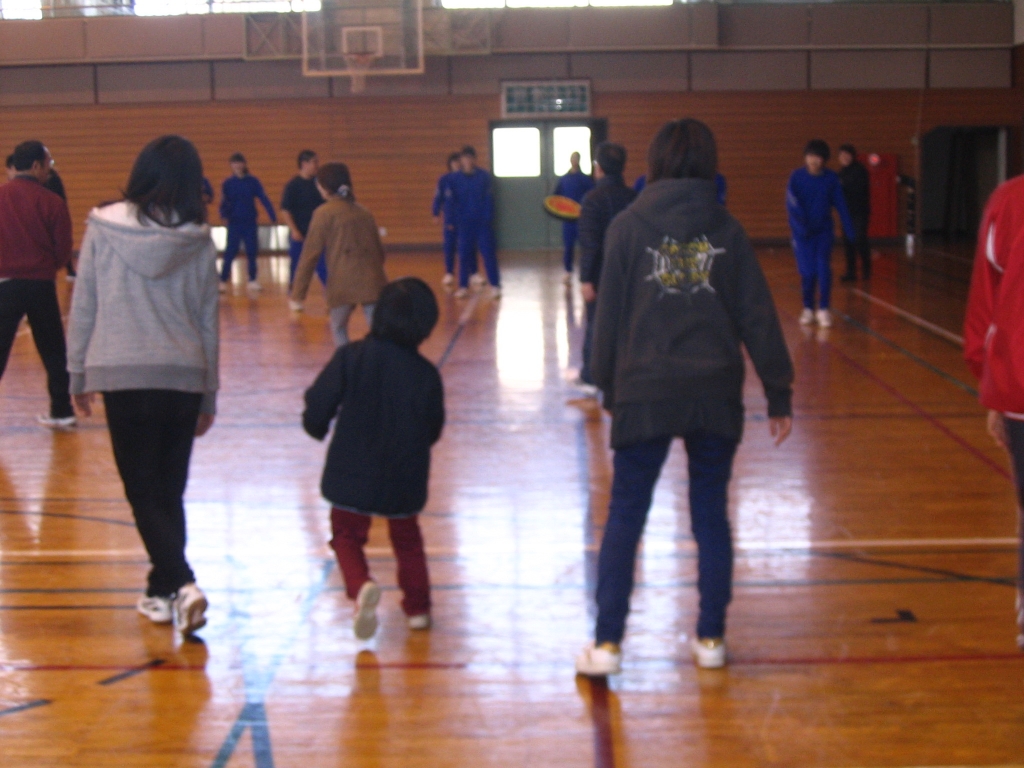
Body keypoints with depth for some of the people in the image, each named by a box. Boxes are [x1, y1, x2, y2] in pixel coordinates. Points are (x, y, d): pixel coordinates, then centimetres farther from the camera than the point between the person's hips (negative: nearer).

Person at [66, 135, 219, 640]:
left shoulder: (103, 228, -2)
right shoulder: (198, 242, 2)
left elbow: (82, 306, 1)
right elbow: (208, 321, 8)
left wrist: (78, 372, 12)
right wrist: (209, 395, 15)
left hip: (121, 375, -2)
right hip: (183, 376, 2)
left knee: (143, 492, 1)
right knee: (170, 492, 13)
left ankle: (181, 584, -16)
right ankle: (163, 591, 20)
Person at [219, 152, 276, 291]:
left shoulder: (253, 181, -1)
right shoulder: (228, 183, -2)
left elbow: (264, 199, -3)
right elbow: (224, 202, -7)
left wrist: (273, 216, -12)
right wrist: (224, 215, -28)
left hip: (250, 223, 1)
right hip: (234, 223, -1)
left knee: (252, 252, 6)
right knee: (230, 253, -4)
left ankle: (253, 280, 16)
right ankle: (223, 281, 0)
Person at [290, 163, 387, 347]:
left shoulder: (324, 213, 2)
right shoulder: (364, 212, 17)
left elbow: (310, 254, -1)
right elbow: (379, 249, 22)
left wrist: (298, 294, 1)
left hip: (343, 282, -4)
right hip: (372, 281, 4)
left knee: (338, 328, 17)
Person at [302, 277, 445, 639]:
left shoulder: (350, 357, -13)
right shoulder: (426, 373, -9)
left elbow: (318, 408, -11)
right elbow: (433, 431, 2)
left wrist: (318, 428, 11)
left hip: (351, 474, -2)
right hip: (403, 480, 2)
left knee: (347, 535, 14)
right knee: (407, 539, 24)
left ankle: (361, 586, -14)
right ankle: (417, 606, 25)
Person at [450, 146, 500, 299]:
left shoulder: (484, 176, -3)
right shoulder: (456, 179, 0)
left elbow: (489, 198, -3)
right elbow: (453, 200, 4)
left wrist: (488, 218, -10)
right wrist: (456, 220, -1)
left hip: (483, 222, -1)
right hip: (464, 223, 1)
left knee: (488, 253, 0)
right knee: (464, 254, 6)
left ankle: (495, 285, 5)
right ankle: (463, 286, 14)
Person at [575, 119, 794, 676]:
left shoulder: (628, 226, -1)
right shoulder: (726, 230, 3)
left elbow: (609, 316, 2)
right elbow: (757, 318, 3)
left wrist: (607, 385, 13)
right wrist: (778, 395, 8)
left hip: (645, 393, -1)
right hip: (715, 394, 2)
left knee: (625, 516, 5)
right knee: (711, 515, 12)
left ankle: (607, 644, 3)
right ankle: (710, 638, 17)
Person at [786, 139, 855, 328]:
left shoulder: (831, 178, -2)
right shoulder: (797, 177, -7)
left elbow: (841, 205, 1)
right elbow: (791, 201, -18)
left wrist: (849, 229, 0)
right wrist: (800, 222, -33)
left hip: (824, 230, 1)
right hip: (802, 232, -1)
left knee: (823, 268, -11)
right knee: (807, 272, 1)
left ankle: (823, 310, -3)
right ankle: (808, 309, 19)